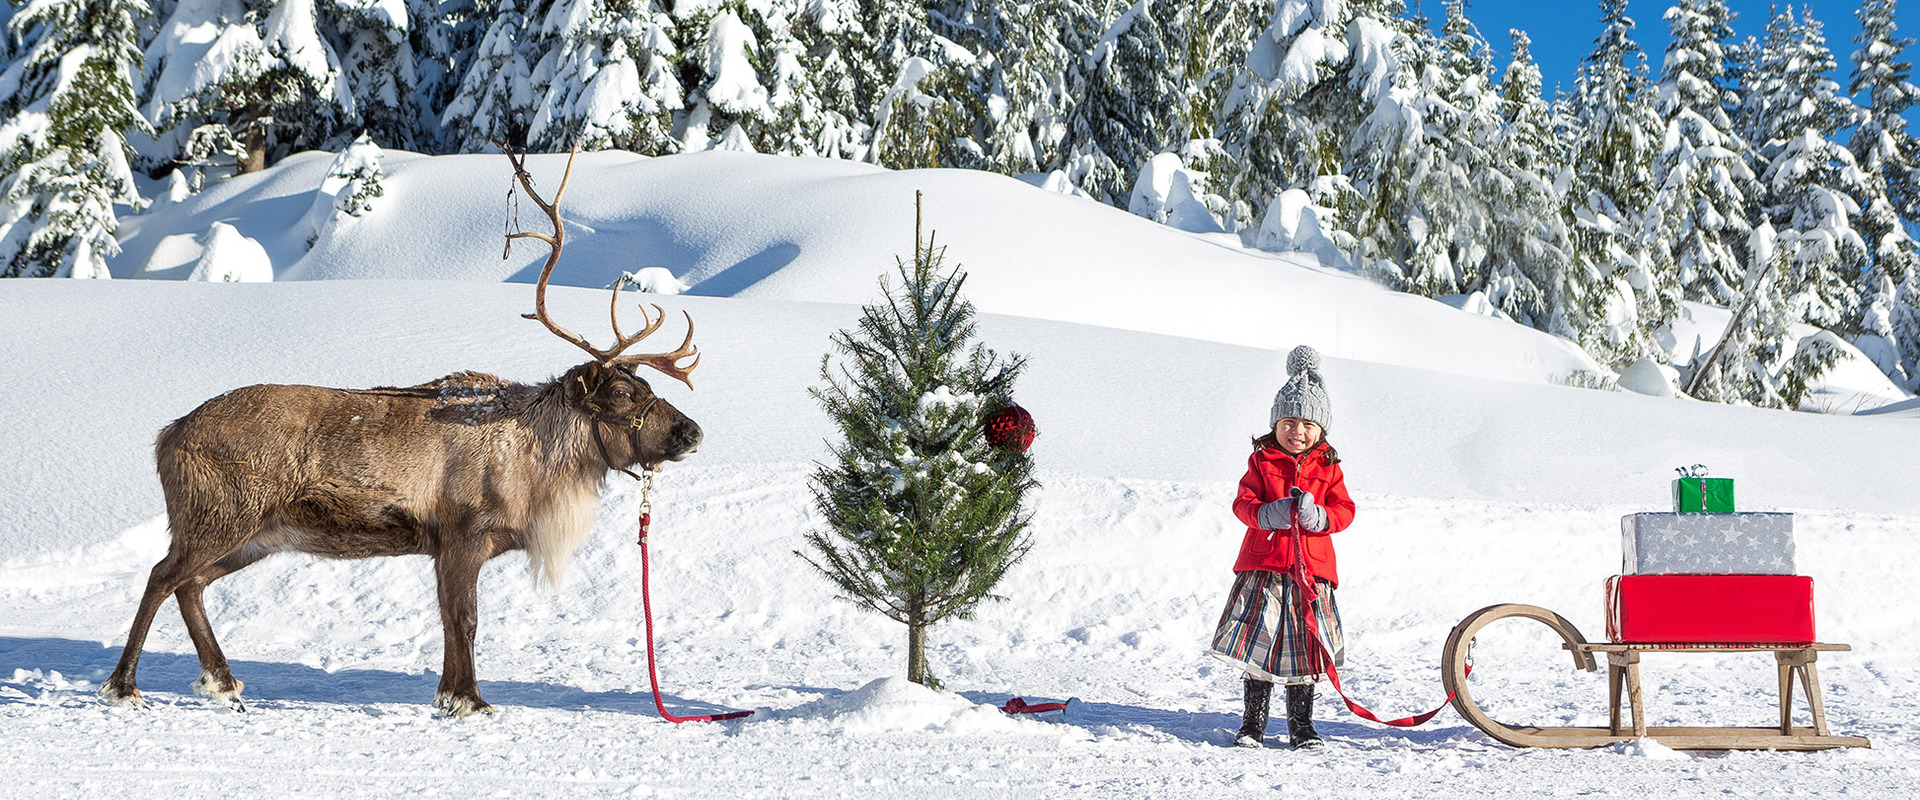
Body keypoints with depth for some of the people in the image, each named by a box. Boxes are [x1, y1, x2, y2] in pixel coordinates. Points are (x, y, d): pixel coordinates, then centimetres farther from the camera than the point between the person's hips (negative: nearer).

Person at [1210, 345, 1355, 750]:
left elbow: (1344, 510, 5)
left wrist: (1319, 516, -16)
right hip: (1263, 564, -1)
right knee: (1260, 641, -1)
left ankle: (1302, 725, 18)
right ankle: (1253, 723, 10)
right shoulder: (1261, 461, 4)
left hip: (1311, 567, 1)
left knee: (1304, 647, 6)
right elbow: (1243, 502, -1)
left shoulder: (1327, 467, 8)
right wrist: (1266, 514, -22)